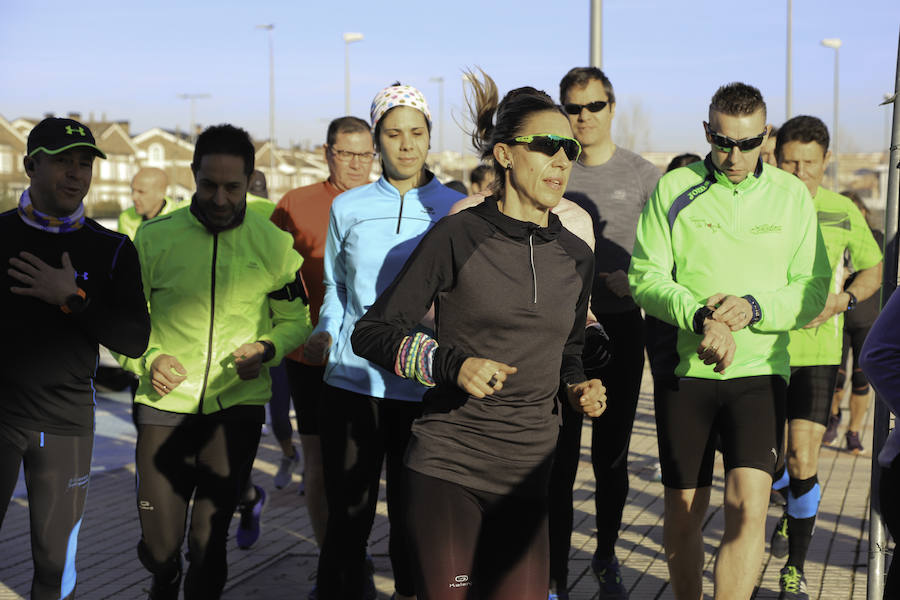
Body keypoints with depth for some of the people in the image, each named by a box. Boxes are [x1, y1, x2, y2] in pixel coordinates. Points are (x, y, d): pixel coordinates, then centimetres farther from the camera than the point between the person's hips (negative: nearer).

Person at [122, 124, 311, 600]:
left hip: (237, 407, 1)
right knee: (159, 548, 3)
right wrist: (147, 360, -11)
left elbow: (295, 320, 11)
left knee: (209, 541, 3)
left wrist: (266, 350, -9)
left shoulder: (273, 244, 3)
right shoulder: (154, 237, 0)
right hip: (165, 405, 0)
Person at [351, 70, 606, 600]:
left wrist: (579, 387, 3)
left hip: (527, 473, 5)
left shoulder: (577, 256, 10)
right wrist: (452, 363, -18)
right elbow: (372, 332, -4)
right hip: (449, 464, -4)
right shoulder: (459, 236, -6)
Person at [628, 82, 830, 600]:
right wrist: (701, 316, -20)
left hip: (760, 370, 0)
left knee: (748, 507, -15)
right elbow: (646, 276, -3)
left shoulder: (792, 196, 5)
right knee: (683, 513, 8)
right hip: (684, 369, 0)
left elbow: (813, 290, 3)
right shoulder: (674, 189, 2)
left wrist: (755, 307, -16)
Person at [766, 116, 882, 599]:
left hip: (817, 350, 0)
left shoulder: (843, 212, 3)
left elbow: (872, 270, 16)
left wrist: (841, 300, -4)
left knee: (803, 461, -7)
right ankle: (797, 509, 43)